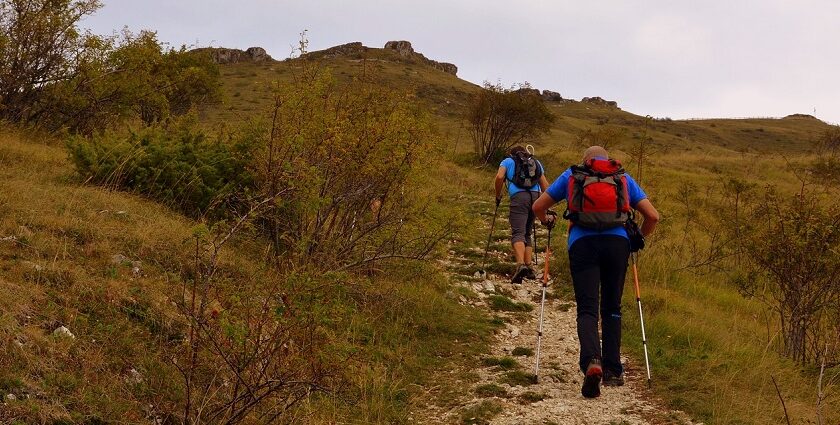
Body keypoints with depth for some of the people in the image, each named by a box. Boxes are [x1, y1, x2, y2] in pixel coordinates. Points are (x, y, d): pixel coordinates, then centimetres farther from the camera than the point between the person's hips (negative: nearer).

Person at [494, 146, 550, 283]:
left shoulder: (508, 161, 18)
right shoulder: (536, 163, 28)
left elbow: (499, 177, -1)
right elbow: (545, 186, 24)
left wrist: (498, 196, 11)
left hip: (519, 196, -4)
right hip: (535, 196, 4)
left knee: (518, 233, -14)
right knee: (527, 234, 17)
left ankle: (521, 264, -36)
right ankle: (529, 267, 10)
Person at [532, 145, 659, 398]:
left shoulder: (571, 176, 21)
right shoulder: (624, 179, 22)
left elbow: (538, 207, 24)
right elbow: (652, 216, 16)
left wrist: (547, 222, 45)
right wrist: (640, 239, 34)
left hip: (582, 243, -1)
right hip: (618, 242, 1)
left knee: (587, 308, -4)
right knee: (612, 308, 15)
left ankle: (592, 361, -29)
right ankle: (613, 371, 14)